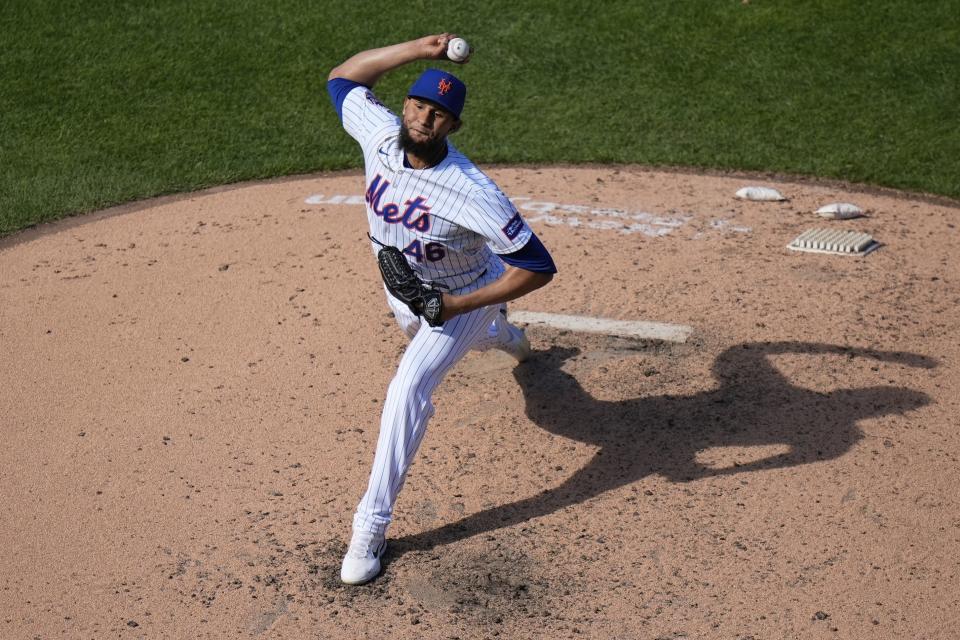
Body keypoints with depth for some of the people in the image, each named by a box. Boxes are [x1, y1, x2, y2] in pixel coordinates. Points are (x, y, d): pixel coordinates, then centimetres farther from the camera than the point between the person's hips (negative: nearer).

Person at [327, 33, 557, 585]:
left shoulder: (472, 193, -39)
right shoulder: (381, 136, -24)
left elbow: (539, 267, -34)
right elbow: (342, 78, -8)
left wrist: (458, 305, -35)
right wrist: (420, 49, -21)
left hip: (464, 296, -7)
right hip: (402, 290, 7)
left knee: (408, 389, -23)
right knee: (453, 340, 36)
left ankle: (373, 526, -13)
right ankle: (507, 338, 74)